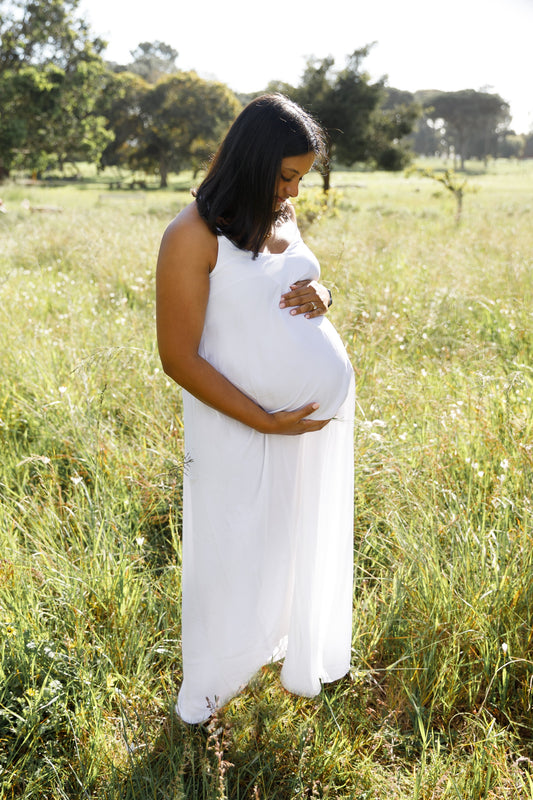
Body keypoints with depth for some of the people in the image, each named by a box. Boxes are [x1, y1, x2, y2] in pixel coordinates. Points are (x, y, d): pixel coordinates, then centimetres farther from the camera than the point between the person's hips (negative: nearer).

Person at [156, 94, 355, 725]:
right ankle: (205, 692, 32)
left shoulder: (283, 217, 6)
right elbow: (179, 358, -18)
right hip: (245, 427, -6)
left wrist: (319, 294, -5)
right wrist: (268, 422, -19)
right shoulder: (193, 237, -17)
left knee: (308, 542, 19)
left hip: (324, 408, 7)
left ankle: (302, 652, 44)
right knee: (236, 555, 8)